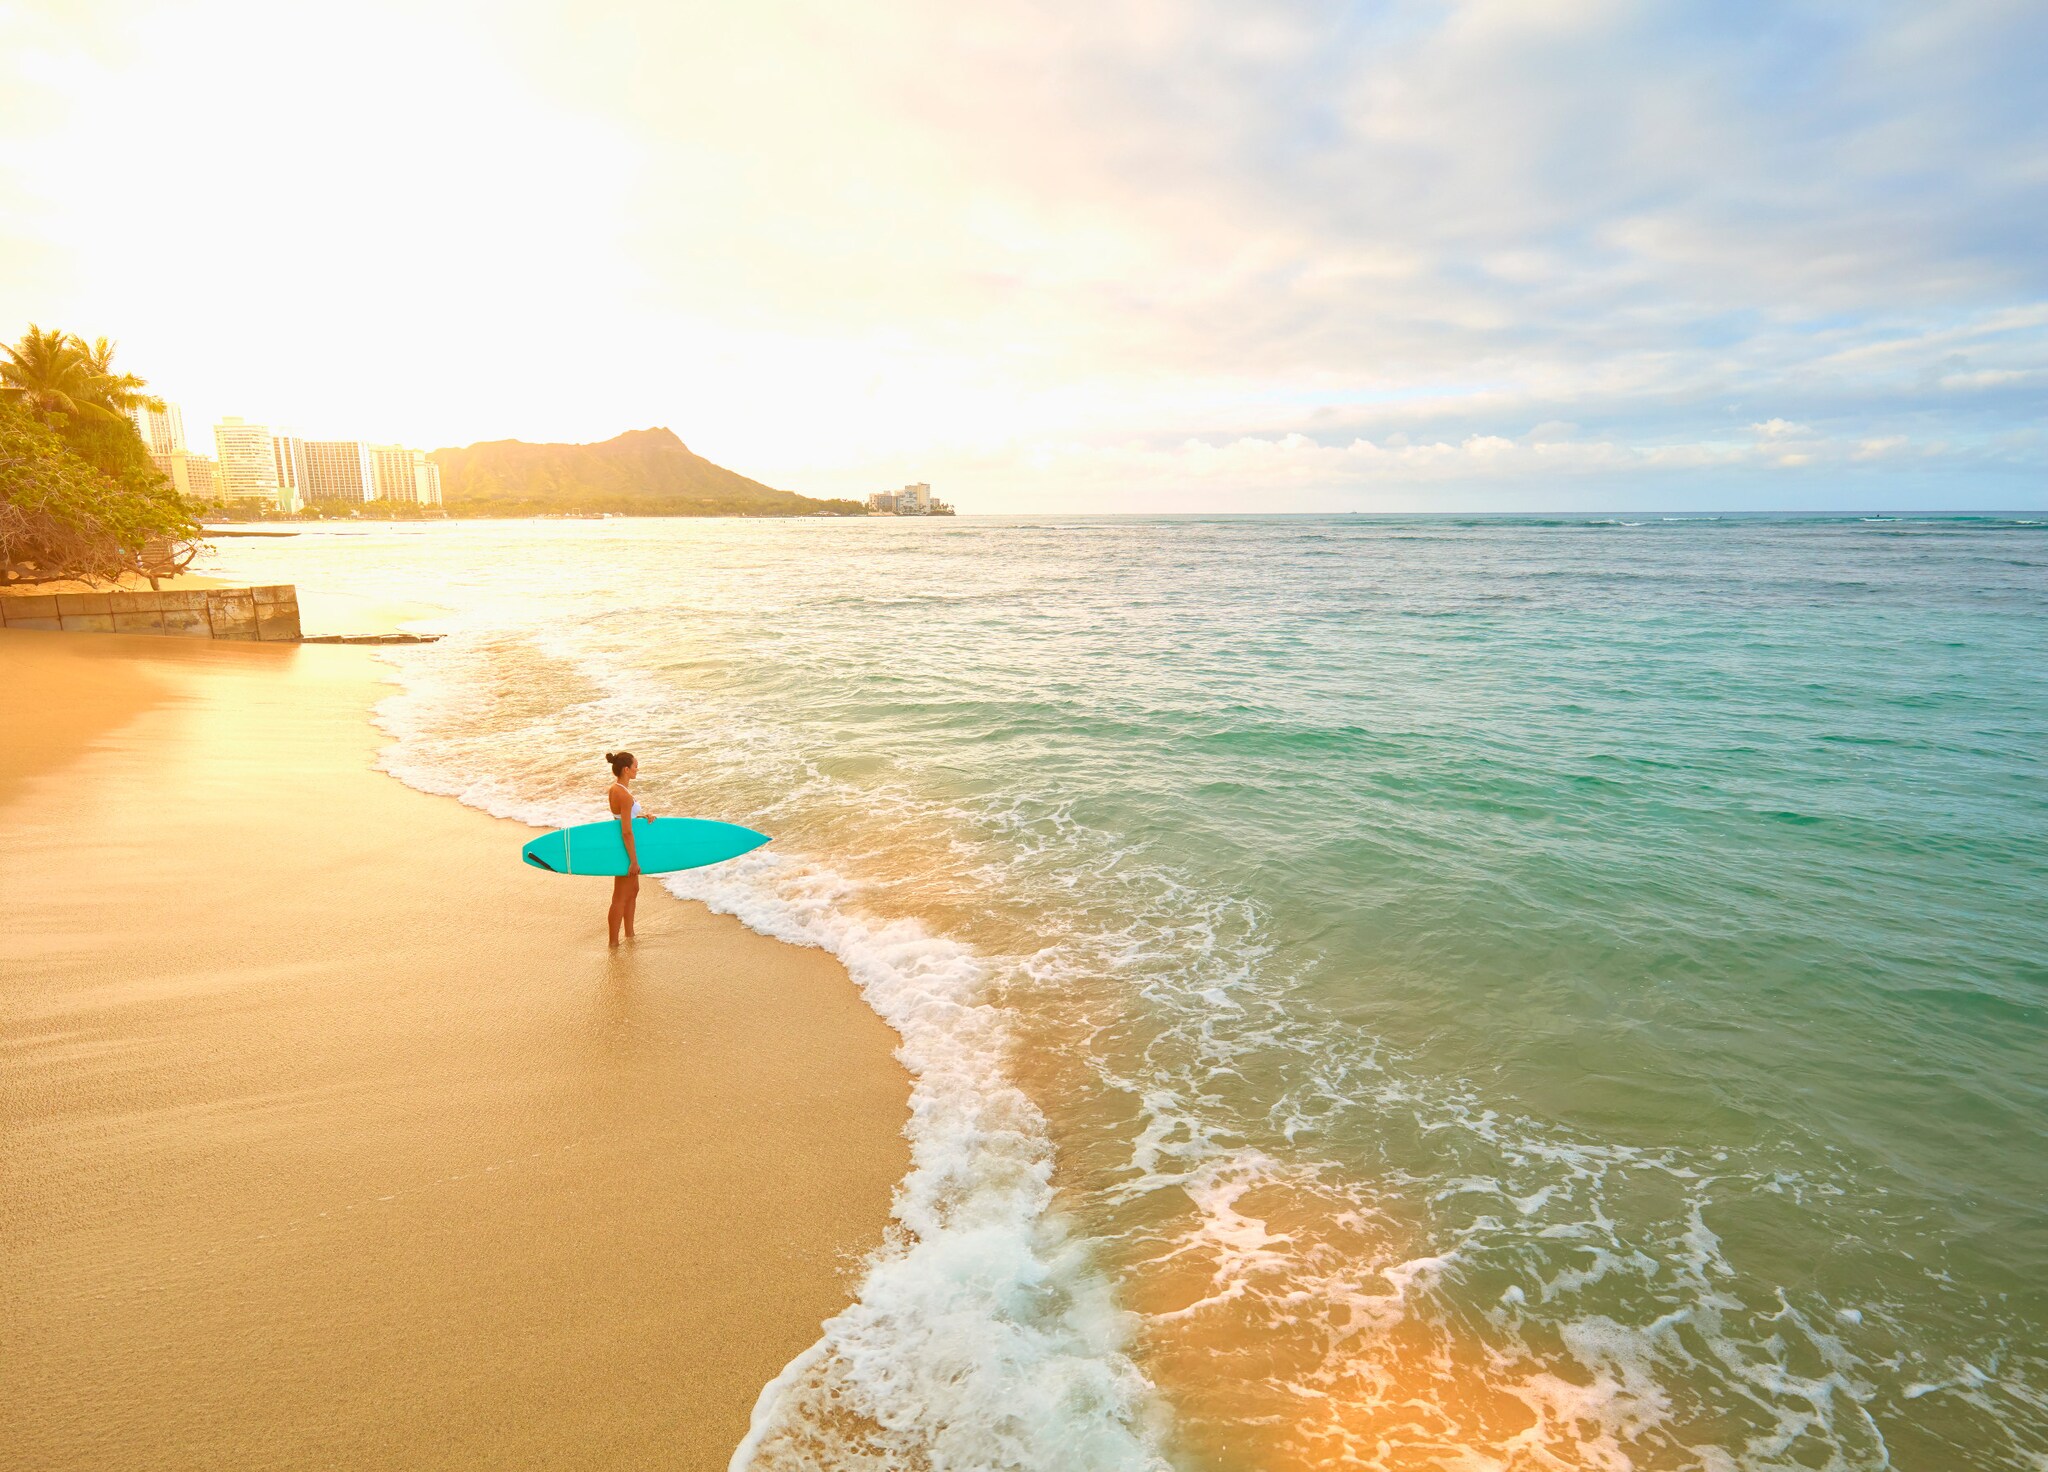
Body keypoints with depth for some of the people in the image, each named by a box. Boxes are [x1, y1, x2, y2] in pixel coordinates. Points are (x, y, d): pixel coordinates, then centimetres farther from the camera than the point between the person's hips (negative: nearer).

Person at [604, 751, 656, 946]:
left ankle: (629, 934, 34)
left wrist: (643, 814, -3)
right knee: (620, 898, 3)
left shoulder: (615, 788, 3)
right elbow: (626, 832, -26)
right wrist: (634, 861, -21)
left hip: (621, 846, 10)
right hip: (625, 850, -10)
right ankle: (614, 943, 14)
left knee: (633, 890, 22)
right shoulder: (624, 795, -26)